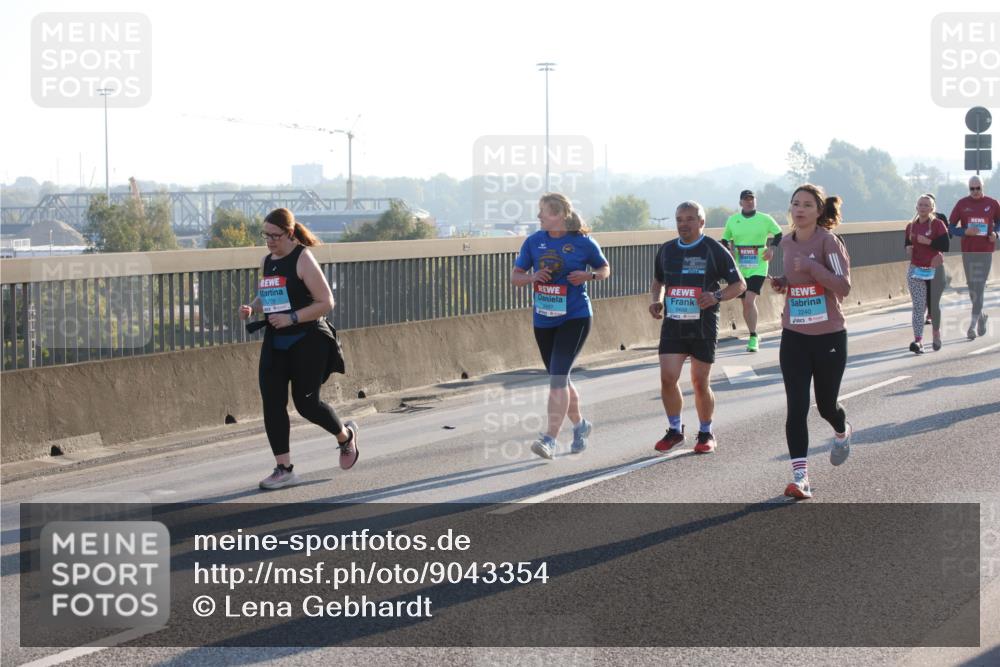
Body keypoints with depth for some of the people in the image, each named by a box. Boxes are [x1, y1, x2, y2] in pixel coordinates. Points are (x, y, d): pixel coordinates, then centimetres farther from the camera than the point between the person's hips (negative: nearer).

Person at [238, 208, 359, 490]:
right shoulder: (266, 261, 10)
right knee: (272, 403, -3)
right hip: (275, 342, 7)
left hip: (307, 341, -7)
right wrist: (251, 308, 2)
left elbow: (326, 302, -14)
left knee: (305, 402, -2)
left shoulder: (303, 260, -12)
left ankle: (346, 435, 29)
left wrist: (292, 318, -24)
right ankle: (284, 469, 3)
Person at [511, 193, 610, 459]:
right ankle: (579, 425, 38)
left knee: (558, 376, -17)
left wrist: (589, 275, -13)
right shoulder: (534, 241, 3)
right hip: (543, 320, 5)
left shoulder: (583, 242, -6)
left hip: (574, 317, -5)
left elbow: (605, 269, 8)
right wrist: (532, 277, -14)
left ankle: (550, 439, -18)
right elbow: (515, 276, 7)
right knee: (559, 379, 15)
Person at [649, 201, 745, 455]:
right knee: (667, 378, -7)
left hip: (703, 327, -3)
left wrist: (717, 296, -18)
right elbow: (658, 281, 25)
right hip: (673, 325, 3)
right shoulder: (666, 250, 9)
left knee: (700, 383, 2)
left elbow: (740, 284, -1)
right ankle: (675, 430, 11)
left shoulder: (715, 250, -5)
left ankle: (706, 434, 21)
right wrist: (656, 300, 5)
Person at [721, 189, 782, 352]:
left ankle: (753, 338, -13)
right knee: (746, 303, 9)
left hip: (758, 267, -3)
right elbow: (725, 239, 16)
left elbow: (779, 234, 12)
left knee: (750, 300, -18)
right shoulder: (732, 220, 5)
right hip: (739, 268, 3)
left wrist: (771, 248, -2)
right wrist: (729, 250, -2)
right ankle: (754, 336, 24)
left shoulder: (765, 219, 0)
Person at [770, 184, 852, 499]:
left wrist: (811, 266, -26)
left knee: (825, 404, 11)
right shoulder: (786, 243, 6)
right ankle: (800, 476, -8)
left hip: (829, 336, -4)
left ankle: (842, 432, 48)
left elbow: (843, 287, -19)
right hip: (794, 336, 4)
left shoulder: (828, 241, -12)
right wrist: (781, 283, 2)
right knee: (796, 406, -8)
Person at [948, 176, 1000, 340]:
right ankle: (981, 315, 33)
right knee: (972, 287, 9)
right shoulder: (962, 204, 2)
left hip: (986, 251, -2)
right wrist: (965, 231, -16)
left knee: (979, 287, -8)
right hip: (968, 251, 2)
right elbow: (951, 227, 2)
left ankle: (973, 325, -8)